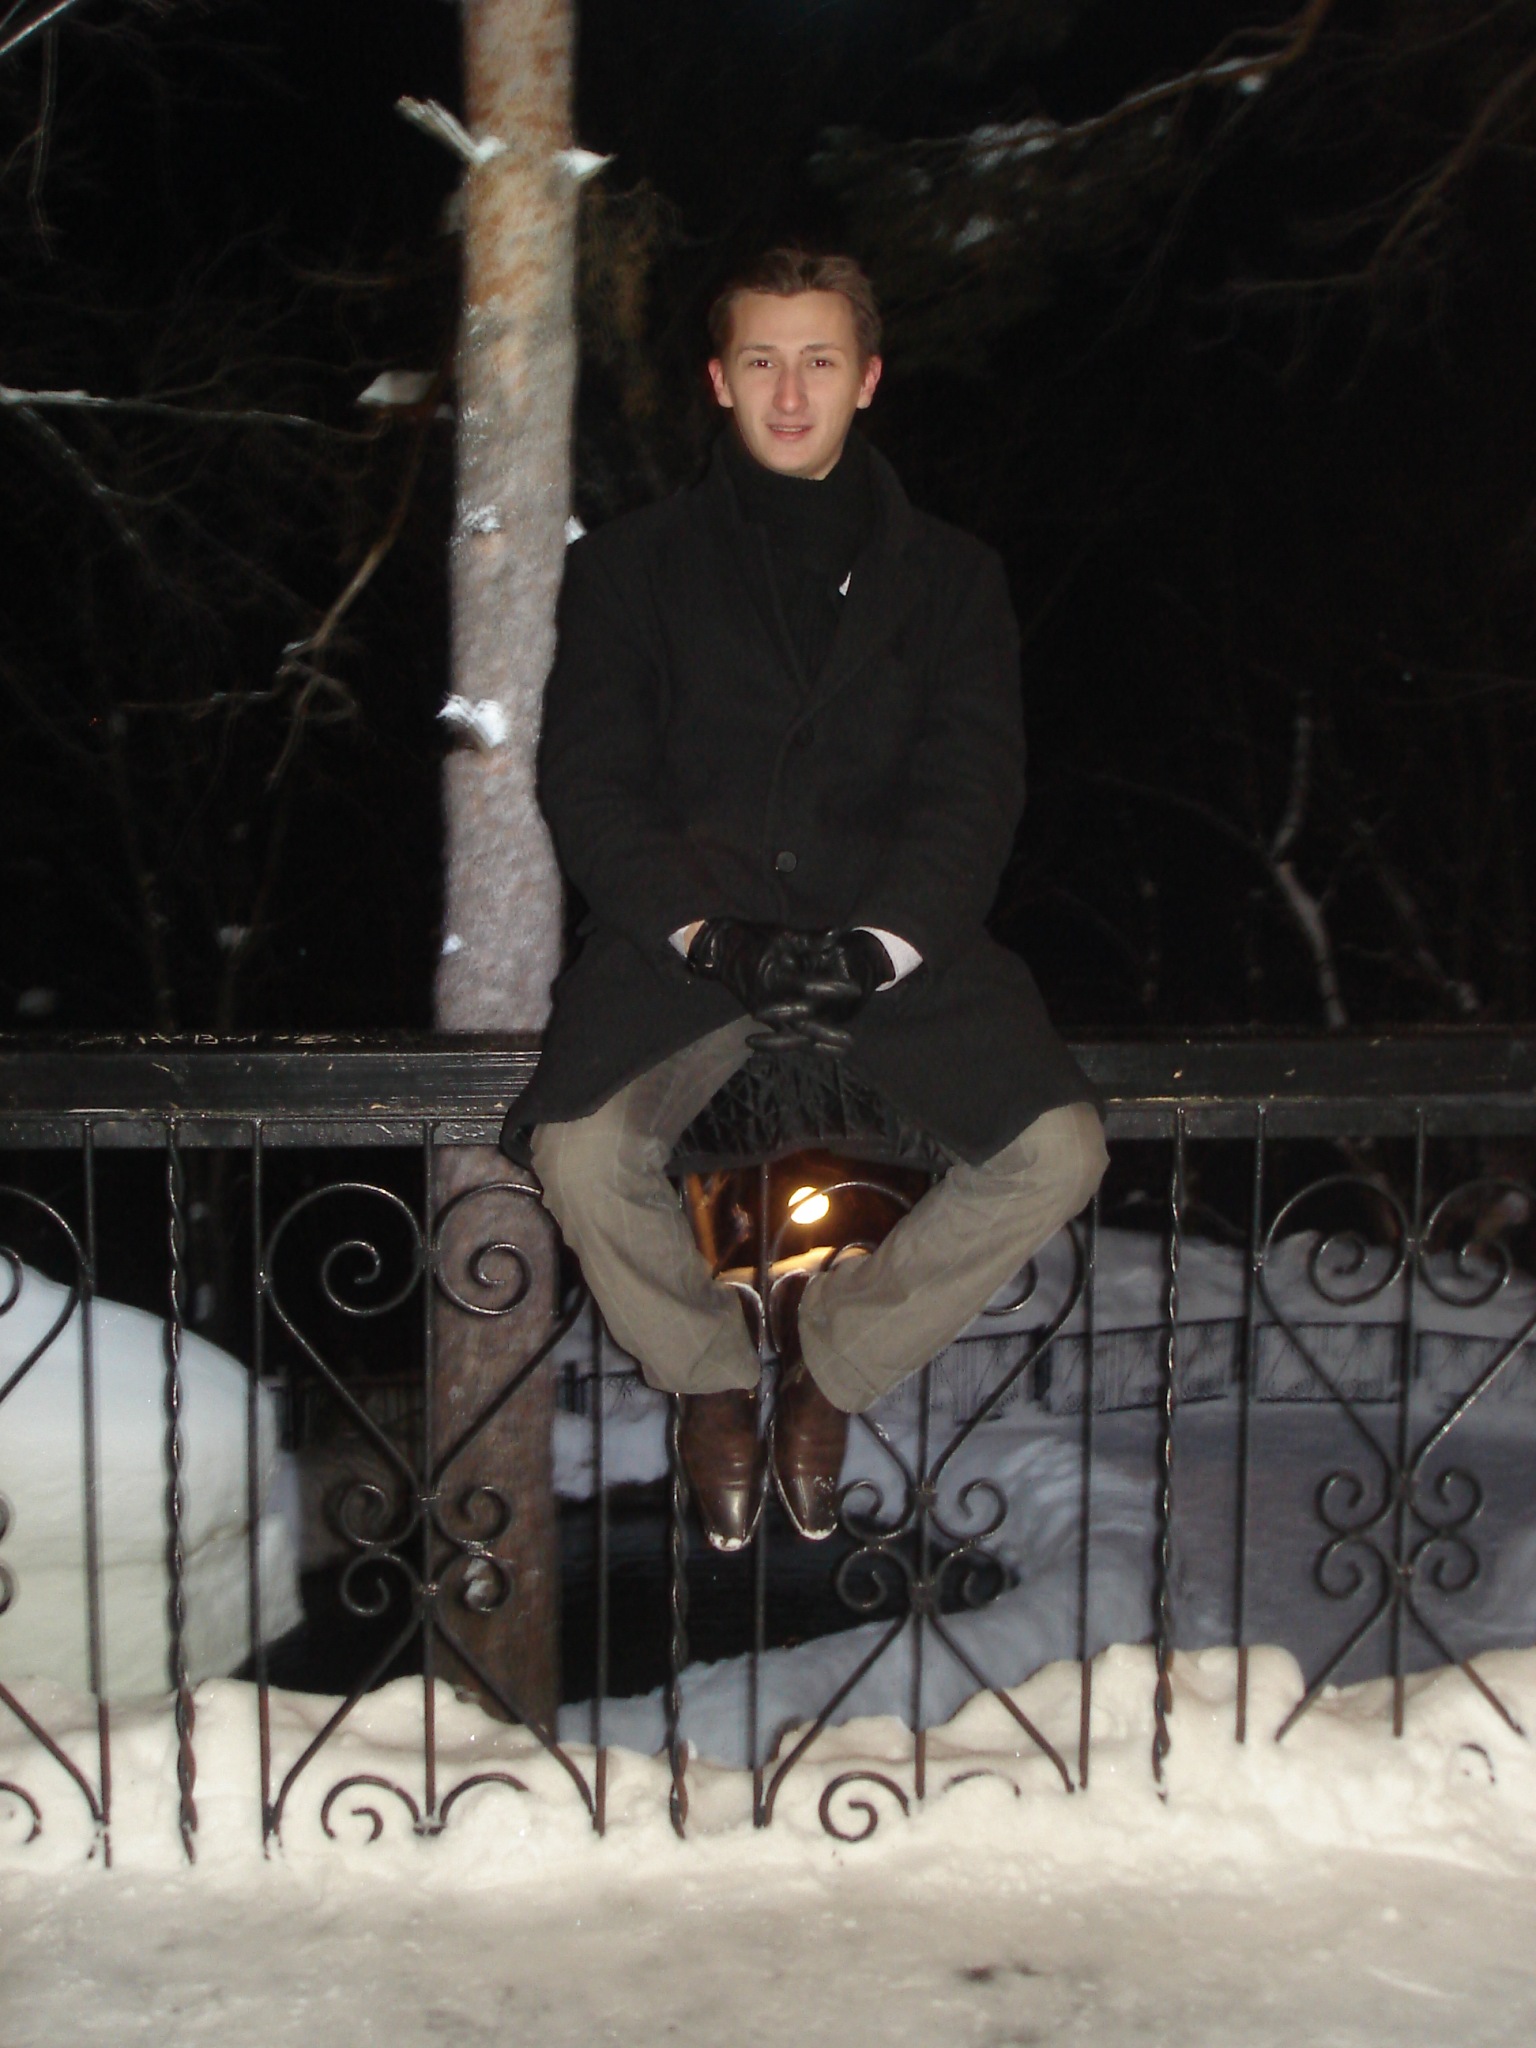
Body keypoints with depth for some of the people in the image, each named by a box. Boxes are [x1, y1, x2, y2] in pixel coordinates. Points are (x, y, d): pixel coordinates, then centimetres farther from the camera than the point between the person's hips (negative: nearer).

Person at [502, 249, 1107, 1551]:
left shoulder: (951, 577, 16)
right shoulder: (630, 566, 14)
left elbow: (974, 789, 4)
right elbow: (588, 782, 3)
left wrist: (878, 942, -16)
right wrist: (702, 935, -15)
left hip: (893, 932, 1)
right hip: (684, 927, -1)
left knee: (1060, 1152, -22)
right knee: (581, 1153, -29)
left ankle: (833, 1356, 6)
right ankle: (711, 1376, 5)